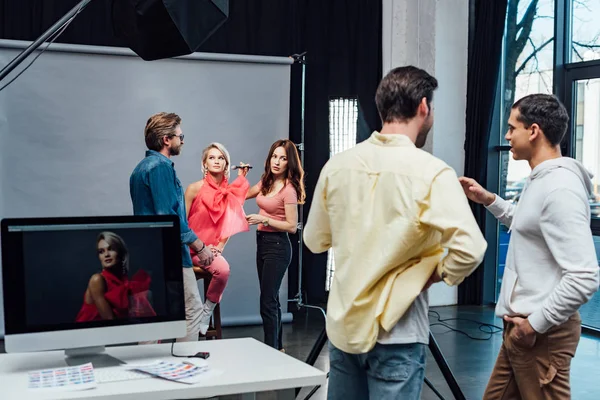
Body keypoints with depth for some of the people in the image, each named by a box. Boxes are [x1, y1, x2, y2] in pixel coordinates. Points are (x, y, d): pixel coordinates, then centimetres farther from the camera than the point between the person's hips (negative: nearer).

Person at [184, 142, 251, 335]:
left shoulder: (230, 192, 4)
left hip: (212, 248, 2)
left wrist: (219, 246, -5)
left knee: (223, 270, -27)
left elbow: (229, 223, 8)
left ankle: (206, 312, -5)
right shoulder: (195, 188, -7)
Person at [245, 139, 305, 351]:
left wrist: (263, 219, -19)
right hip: (262, 242, 9)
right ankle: (278, 346, 26)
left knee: (267, 302, -8)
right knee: (271, 299, 16)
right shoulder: (266, 182, 8)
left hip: (277, 246, -9)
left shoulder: (288, 189, -16)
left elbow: (292, 226, -17)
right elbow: (243, 195, 26)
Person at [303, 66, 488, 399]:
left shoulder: (337, 165, 0)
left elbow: (316, 241, 10)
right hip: (395, 332, -5)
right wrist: (440, 274, -5)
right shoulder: (431, 172, -14)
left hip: (343, 323, 5)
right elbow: (470, 249, -23)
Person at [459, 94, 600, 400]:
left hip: (542, 333, -10)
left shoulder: (560, 188, -22)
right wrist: (489, 200, 18)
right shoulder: (540, 180, 10)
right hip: (520, 325, 10)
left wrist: (536, 324, -21)